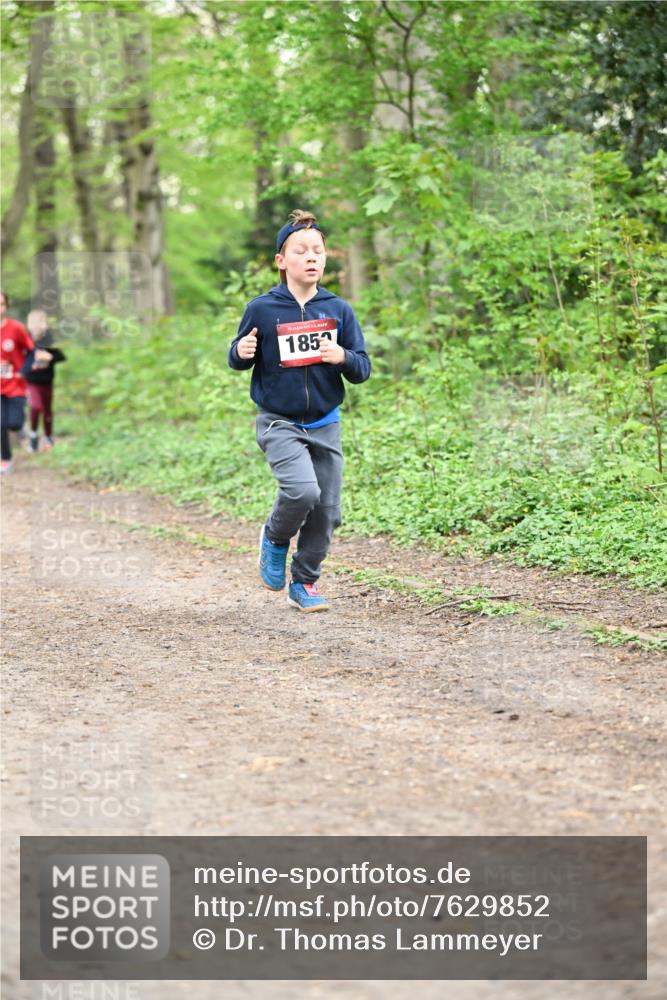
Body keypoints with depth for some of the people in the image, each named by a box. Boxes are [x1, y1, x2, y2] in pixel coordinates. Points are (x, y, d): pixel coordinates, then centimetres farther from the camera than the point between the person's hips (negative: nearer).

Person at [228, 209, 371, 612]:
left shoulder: (339, 310, 0)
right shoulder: (262, 309, -7)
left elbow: (363, 369, 2)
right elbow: (239, 360, 6)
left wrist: (343, 357, -19)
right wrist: (241, 352, -17)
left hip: (325, 424, 4)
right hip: (279, 423, -4)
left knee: (326, 511, 4)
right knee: (302, 490, -26)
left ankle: (305, 583, 25)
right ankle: (275, 538, 7)